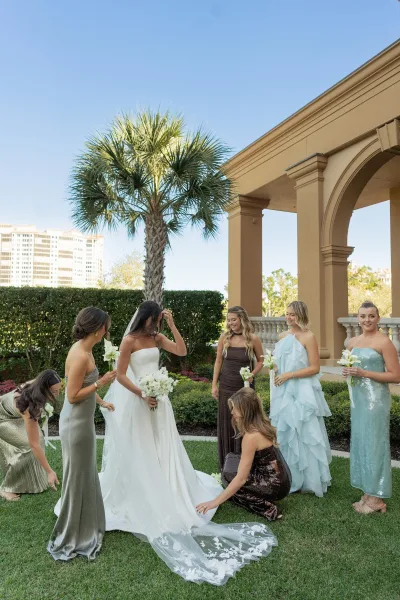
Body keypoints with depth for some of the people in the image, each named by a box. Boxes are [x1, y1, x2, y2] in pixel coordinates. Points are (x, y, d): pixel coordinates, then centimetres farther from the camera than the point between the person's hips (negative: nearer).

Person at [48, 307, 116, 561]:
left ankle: (83, 526, 43)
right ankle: (70, 537, 28)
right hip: (76, 424, -10)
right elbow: (73, 396, -23)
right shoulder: (81, 356, -26)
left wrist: (102, 402, 24)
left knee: (85, 475, 23)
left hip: (82, 421, 10)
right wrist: (100, 382, -20)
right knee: (77, 477, 8)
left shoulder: (84, 349, 3)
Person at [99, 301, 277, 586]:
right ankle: (142, 500, 25)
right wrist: (142, 395, -20)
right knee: (139, 454, 9)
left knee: (163, 450, 14)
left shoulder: (157, 338, 5)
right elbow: (120, 375, -13)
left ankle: (166, 497, 29)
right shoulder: (130, 341, -12)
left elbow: (182, 351, -3)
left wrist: (172, 325, -7)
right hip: (137, 399, -5)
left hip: (158, 397, 5)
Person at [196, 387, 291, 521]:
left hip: (275, 485, -9)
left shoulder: (251, 436, -25)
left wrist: (214, 502, -19)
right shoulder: (262, 424, 0)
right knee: (231, 460, 12)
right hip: (280, 477, 9)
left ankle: (267, 508, 0)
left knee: (228, 476, 2)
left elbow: (241, 478, -24)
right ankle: (264, 500, 14)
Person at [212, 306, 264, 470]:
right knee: (226, 424, 9)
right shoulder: (224, 337, -2)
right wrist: (214, 385, 2)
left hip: (245, 387, -2)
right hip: (226, 387, 2)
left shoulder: (253, 339, -8)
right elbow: (218, 361, 4)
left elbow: (260, 361, 4)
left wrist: (253, 374, -14)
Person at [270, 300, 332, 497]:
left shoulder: (308, 337, -11)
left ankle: (307, 479, 18)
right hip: (283, 392, 7)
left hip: (302, 392, -7)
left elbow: (315, 368, -14)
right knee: (284, 433, 12)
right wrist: (273, 368, -1)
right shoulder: (283, 336, 10)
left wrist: (289, 375, -16)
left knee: (302, 434, 2)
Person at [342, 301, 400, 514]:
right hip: (357, 398, 7)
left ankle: (377, 498, 16)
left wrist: (364, 373, -19)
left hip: (375, 399, -7)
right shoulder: (352, 342, 9)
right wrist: (347, 372, 0)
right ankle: (367, 494, 27)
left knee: (374, 444, 1)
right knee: (360, 442, 13)